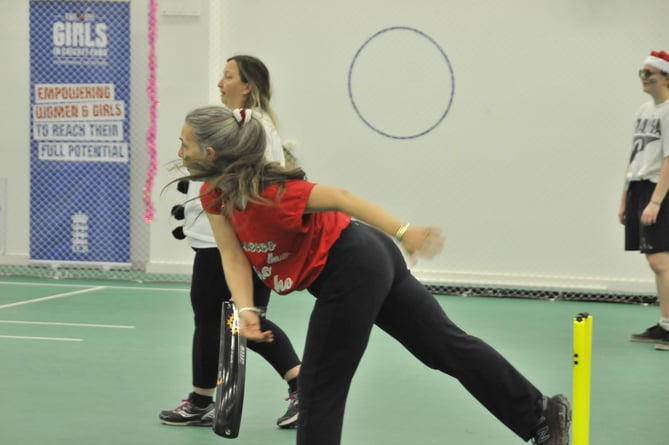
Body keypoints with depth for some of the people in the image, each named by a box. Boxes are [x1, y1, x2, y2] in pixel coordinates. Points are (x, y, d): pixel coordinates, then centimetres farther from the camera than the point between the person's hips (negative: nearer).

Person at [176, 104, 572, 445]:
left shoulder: (263, 192, -26)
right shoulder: (214, 192, 0)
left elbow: (338, 198, -25)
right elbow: (233, 255, -3)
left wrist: (403, 232, -27)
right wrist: (247, 311, -18)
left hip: (352, 272, -9)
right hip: (365, 261, 9)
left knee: (320, 388, 2)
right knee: (447, 345, 13)